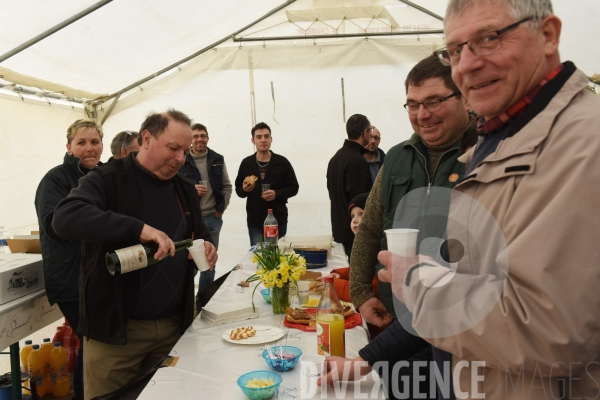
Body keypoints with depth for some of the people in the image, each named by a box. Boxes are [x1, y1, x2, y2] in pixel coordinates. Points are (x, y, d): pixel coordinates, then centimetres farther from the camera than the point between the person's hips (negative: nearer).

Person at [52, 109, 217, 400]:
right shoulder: (107, 179, -10)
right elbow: (65, 218, -27)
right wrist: (139, 228, -37)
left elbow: (201, 235, 18)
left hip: (174, 325, 6)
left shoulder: (185, 189, 9)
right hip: (115, 328, -5)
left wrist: (207, 247, -7)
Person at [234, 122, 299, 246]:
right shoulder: (246, 163, 4)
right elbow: (238, 189, 11)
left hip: (278, 221, -1)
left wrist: (277, 194, -15)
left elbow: (293, 187, 1)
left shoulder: (282, 162, -1)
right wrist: (244, 190, -12)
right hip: (255, 223, 1)